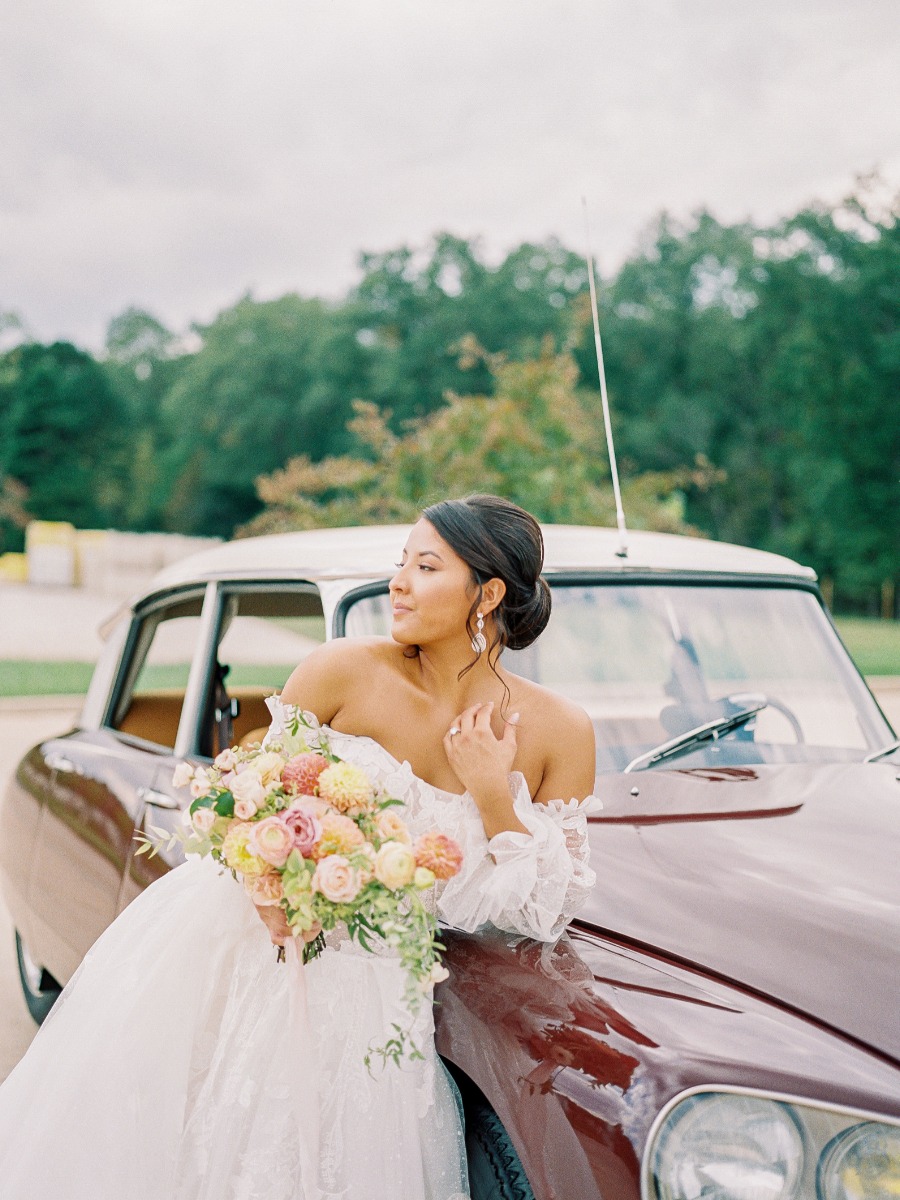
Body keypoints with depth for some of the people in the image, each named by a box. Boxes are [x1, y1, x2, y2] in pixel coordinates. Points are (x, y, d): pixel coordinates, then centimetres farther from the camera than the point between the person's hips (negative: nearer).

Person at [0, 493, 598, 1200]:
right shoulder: (345, 670, -12)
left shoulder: (560, 733, -9)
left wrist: (493, 795, -18)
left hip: (372, 983, 1)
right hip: (241, 933, 0)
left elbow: (547, 914, -5)